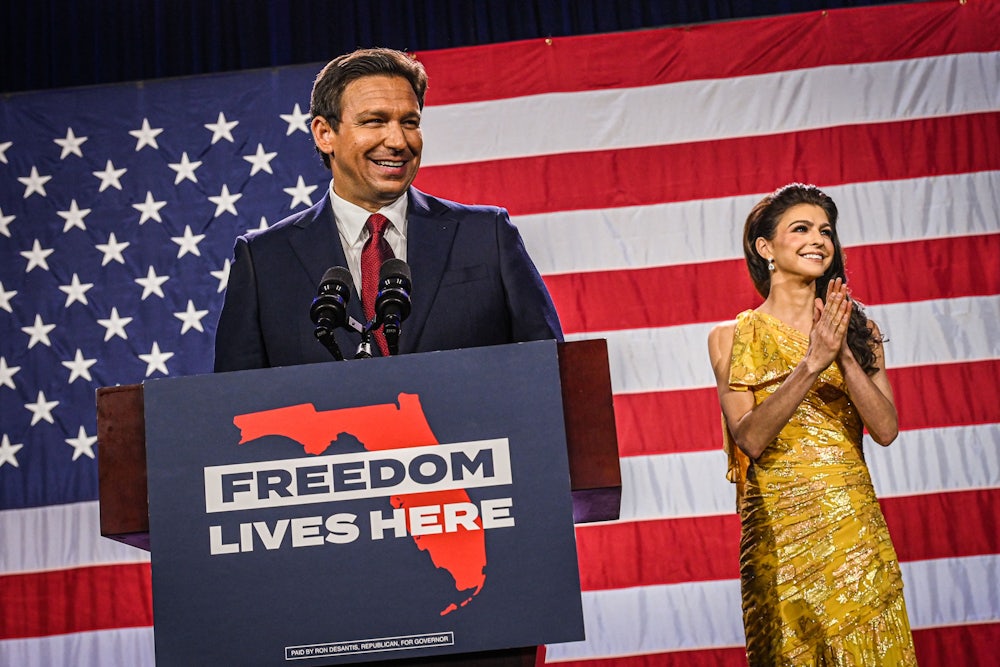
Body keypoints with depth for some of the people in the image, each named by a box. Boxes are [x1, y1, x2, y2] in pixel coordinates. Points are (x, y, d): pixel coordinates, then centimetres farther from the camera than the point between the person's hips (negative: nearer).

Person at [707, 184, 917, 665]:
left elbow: (885, 429, -2)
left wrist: (844, 355, -15)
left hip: (855, 522, 2)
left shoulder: (860, 331, 9)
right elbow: (750, 439, -11)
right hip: (782, 529, -2)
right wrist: (811, 364, -21)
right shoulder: (733, 336, 1)